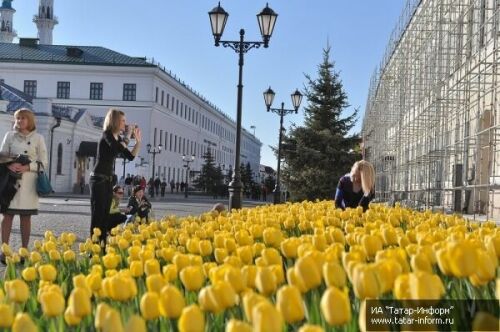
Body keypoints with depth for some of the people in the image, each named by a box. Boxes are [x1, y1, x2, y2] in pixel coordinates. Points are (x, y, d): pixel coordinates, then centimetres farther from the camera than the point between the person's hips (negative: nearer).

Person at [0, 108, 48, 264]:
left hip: (29, 181, -1)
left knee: (26, 217, 4)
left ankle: (24, 251, 10)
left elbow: (43, 162, 0)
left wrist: (27, 167, -15)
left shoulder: (38, 138, 3)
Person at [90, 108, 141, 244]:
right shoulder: (107, 135, -11)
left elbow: (130, 156, 13)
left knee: (105, 214, 8)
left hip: (108, 180, 8)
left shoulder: (118, 138, 11)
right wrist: (127, 136, -15)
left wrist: (138, 141, 5)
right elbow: (119, 150, -28)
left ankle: (102, 244, 12)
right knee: (97, 214, -8)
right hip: (98, 179, -8)